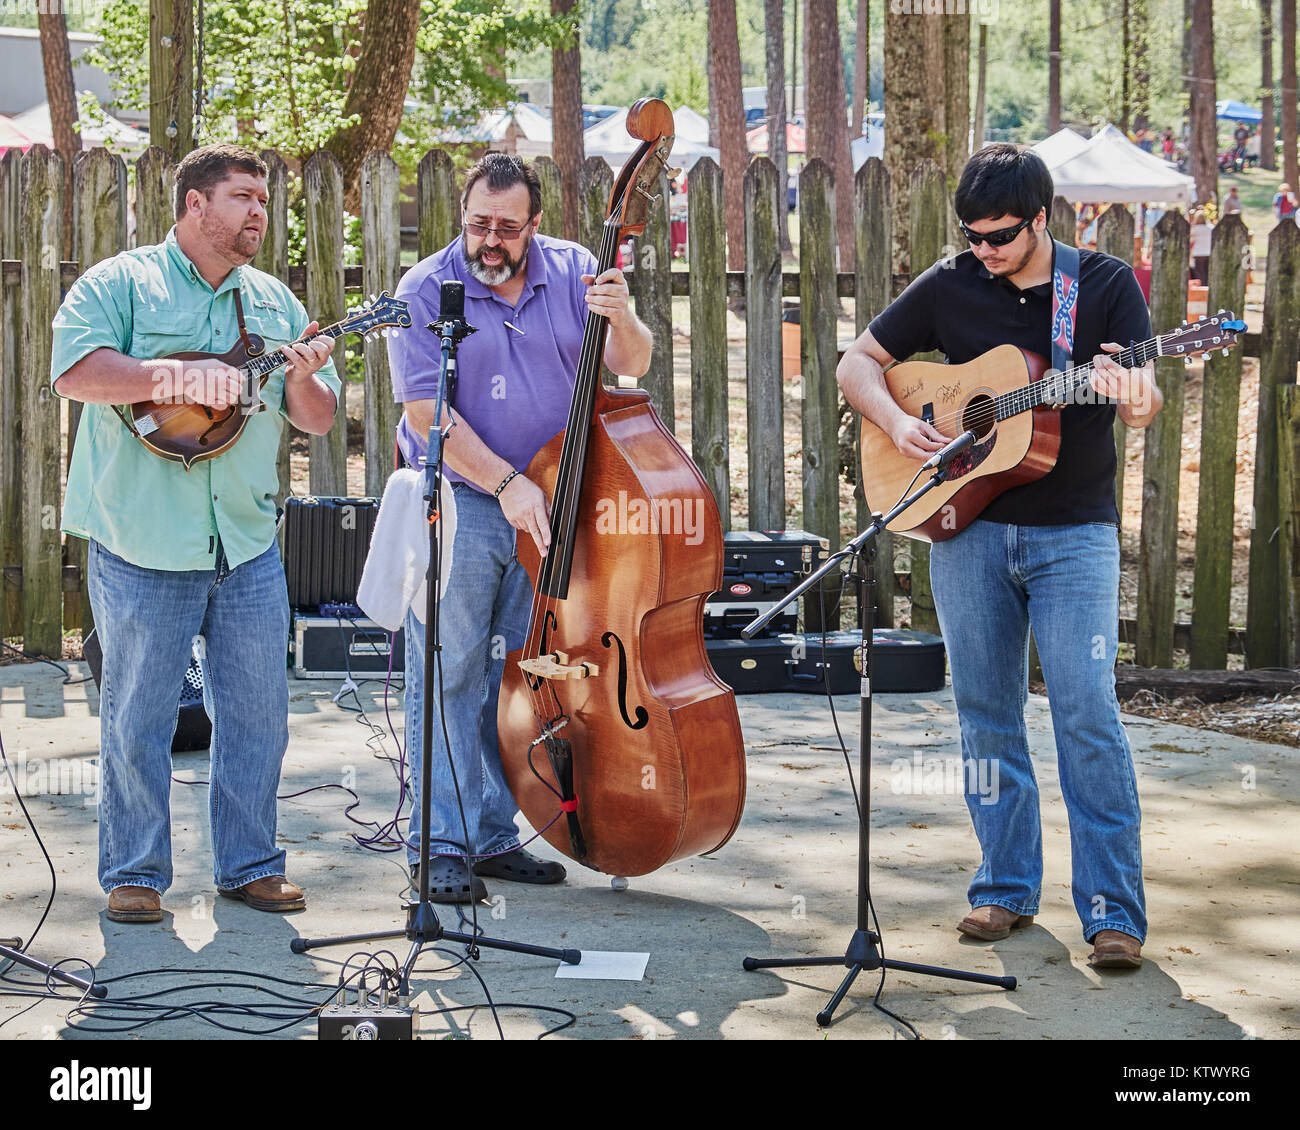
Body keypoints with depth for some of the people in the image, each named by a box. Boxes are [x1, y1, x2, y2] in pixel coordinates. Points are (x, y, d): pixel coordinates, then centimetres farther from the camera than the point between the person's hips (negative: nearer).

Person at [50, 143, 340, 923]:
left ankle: (250, 864, 22)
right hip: (143, 544, -5)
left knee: (259, 712, 8)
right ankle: (134, 874, 15)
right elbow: (75, 371, -18)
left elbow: (319, 421, 12)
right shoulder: (121, 284, -2)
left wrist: (302, 379, -10)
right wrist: (175, 376, -28)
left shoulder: (275, 302, 14)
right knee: (137, 718, 3)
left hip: (250, 544, 5)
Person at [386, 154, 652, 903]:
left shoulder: (572, 272, 3)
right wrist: (505, 483, -19)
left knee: (516, 678, 10)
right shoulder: (427, 291, -7)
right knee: (449, 675, -4)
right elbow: (426, 413, -12)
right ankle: (442, 846, 1)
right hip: (459, 506, -4)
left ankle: (495, 835, 19)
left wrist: (622, 318, -21)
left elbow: (633, 365, 1)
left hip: (546, 508, 4)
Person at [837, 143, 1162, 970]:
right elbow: (858, 361, 12)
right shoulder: (950, 288, 5)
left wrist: (1136, 400, -35)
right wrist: (897, 422, -8)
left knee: (1088, 714, -9)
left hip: (1074, 531, -3)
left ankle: (1115, 911, -4)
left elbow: (1145, 400, -11)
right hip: (968, 523, 3)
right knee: (987, 711, 8)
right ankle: (1008, 889, 20)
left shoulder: (1106, 286, -1)